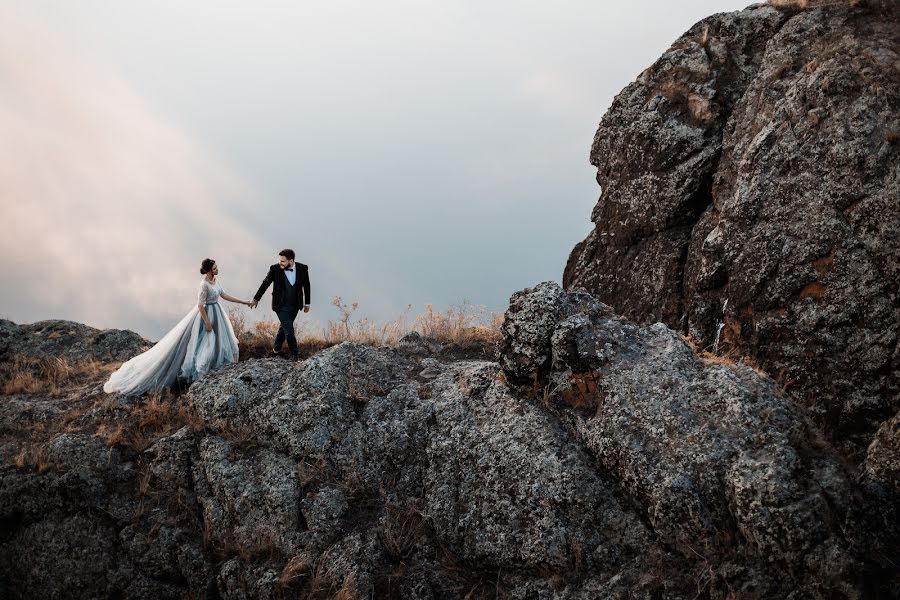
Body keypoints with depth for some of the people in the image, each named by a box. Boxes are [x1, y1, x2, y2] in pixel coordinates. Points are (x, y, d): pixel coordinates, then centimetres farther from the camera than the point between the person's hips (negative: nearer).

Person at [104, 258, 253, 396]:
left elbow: (223, 295, 13)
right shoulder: (204, 285, -25)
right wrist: (207, 323, -20)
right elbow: (200, 306, -23)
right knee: (203, 342, -4)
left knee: (217, 339, 17)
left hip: (216, 313, 9)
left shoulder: (215, 280, 2)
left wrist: (243, 302, 13)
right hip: (206, 314, -9)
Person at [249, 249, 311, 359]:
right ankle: (295, 354, 6)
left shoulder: (302, 268, -10)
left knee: (284, 327, 16)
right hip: (281, 306, -3)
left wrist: (307, 303, 11)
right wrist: (256, 299, 9)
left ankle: (276, 349, 35)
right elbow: (265, 284, 1)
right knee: (289, 330, -8)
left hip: (295, 306, 3)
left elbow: (306, 286, 5)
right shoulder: (275, 269, -15)